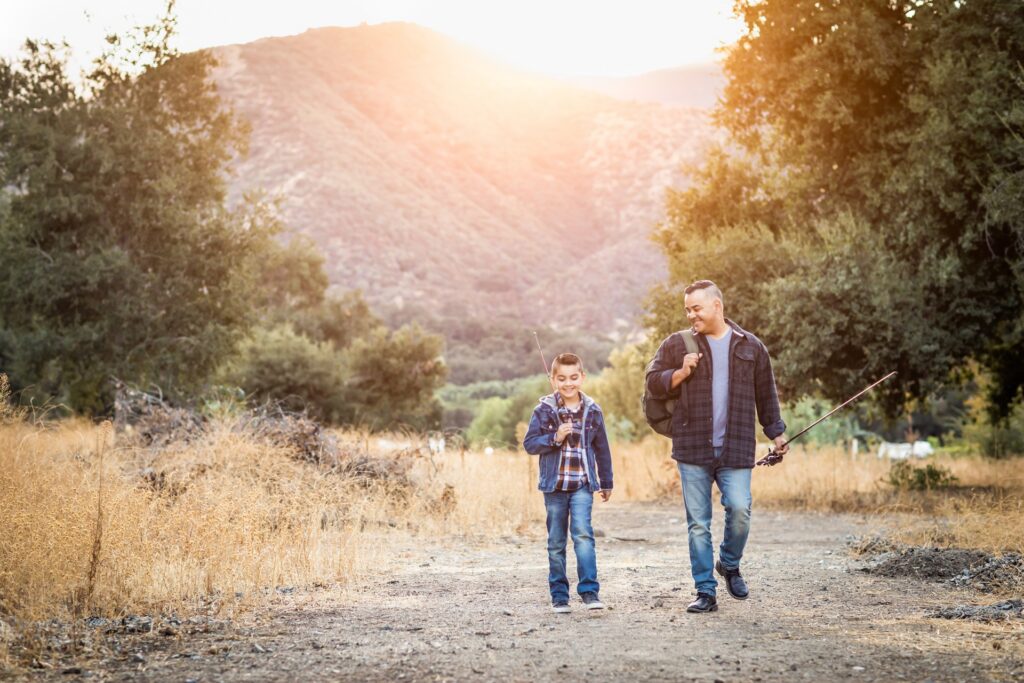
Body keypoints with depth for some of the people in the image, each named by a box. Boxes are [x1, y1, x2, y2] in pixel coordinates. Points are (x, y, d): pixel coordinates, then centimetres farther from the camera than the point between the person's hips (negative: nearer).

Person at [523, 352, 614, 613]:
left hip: (582, 484, 0)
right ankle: (559, 595, 15)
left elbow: (602, 448, 12)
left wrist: (606, 482, 16)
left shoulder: (592, 411, 4)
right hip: (554, 484, 0)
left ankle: (589, 591, -15)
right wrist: (554, 438, -17)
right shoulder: (544, 410, -1)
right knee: (556, 542, 6)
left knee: (583, 533, -17)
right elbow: (529, 443, -2)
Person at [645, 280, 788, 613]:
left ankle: (729, 564, 16)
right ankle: (706, 592, 8)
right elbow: (653, 383, 8)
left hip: (735, 449, 0)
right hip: (692, 449, 0)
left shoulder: (751, 347, 10)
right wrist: (682, 373, -9)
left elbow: (766, 395, 17)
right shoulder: (677, 344, 8)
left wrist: (776, 433, 16)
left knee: (739, 509, -13)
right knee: (698, 523, 0)